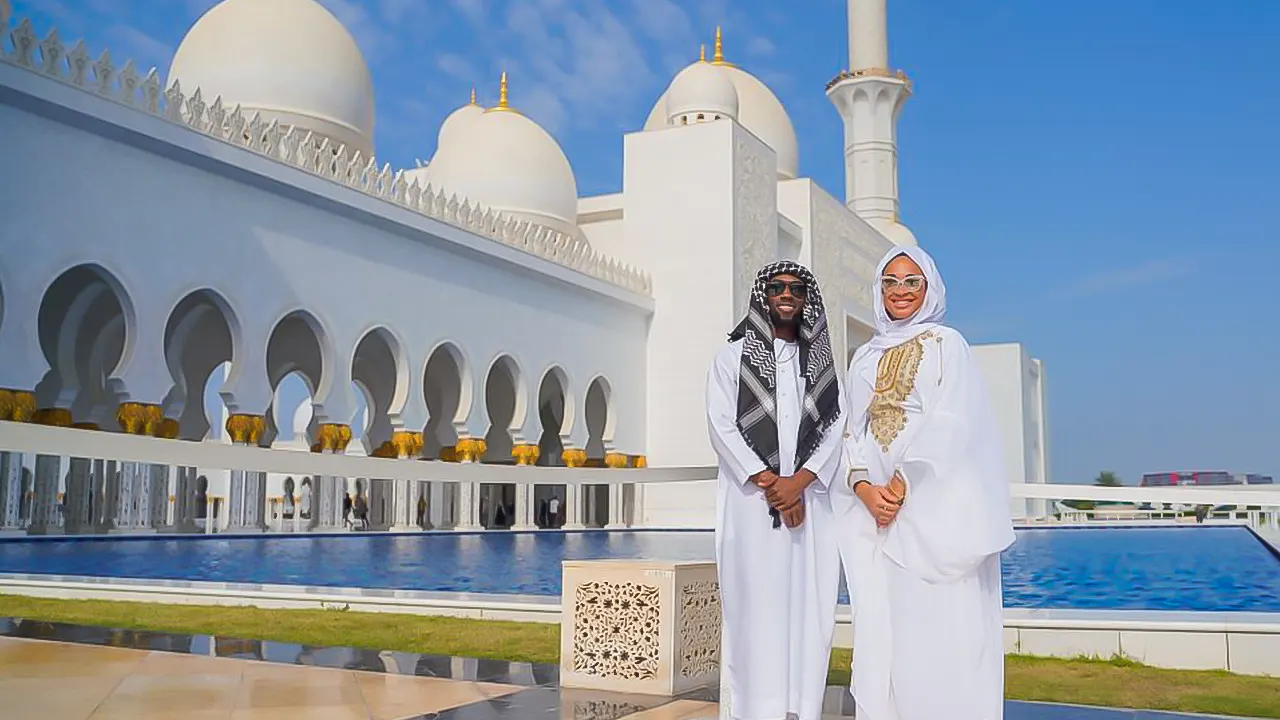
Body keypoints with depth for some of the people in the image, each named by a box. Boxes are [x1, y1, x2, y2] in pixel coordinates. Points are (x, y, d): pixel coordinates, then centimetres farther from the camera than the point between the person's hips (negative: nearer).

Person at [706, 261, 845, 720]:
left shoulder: (821, 362, 16)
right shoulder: (733, 356, 10)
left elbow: (835, 427, 5)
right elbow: (721, 426, -1)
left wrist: (797, 482, -11)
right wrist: (769, 483, -11)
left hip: (810, 500, 2)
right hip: (751, 499, -2)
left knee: (807, 606, -1)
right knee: (755, 604, -6)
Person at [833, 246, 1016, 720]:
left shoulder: (947, 344, 5)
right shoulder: (865, 357, 18)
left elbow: (951, 424, -7)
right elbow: (852, 431, 11)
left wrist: (904, 483, -15)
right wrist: (865, 488, -7)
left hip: (935, 506, -4)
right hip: (874, 506, 4)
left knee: (939, 622, -6)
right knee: (881, 623, 3)